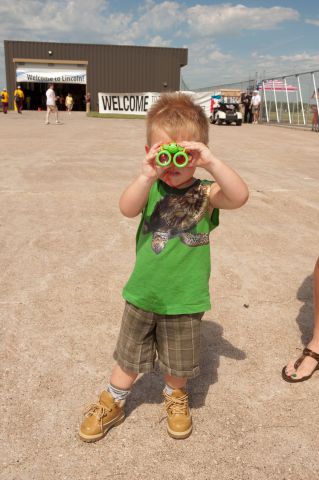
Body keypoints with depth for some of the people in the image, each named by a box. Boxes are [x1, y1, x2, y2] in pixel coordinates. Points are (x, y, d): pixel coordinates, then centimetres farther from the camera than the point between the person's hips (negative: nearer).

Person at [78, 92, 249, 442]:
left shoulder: (205, 192, -11)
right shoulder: (150, 189, -8)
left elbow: (240, 196, -30)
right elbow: (127, 208, -28)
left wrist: (212, 163, -40)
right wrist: (146, 176, -43)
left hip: (185, 299, -1)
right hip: (142, 295, 1)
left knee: (178, 364, 20)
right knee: (128, 357, 21)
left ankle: (175, 399, 51)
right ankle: (112, 403, 45)